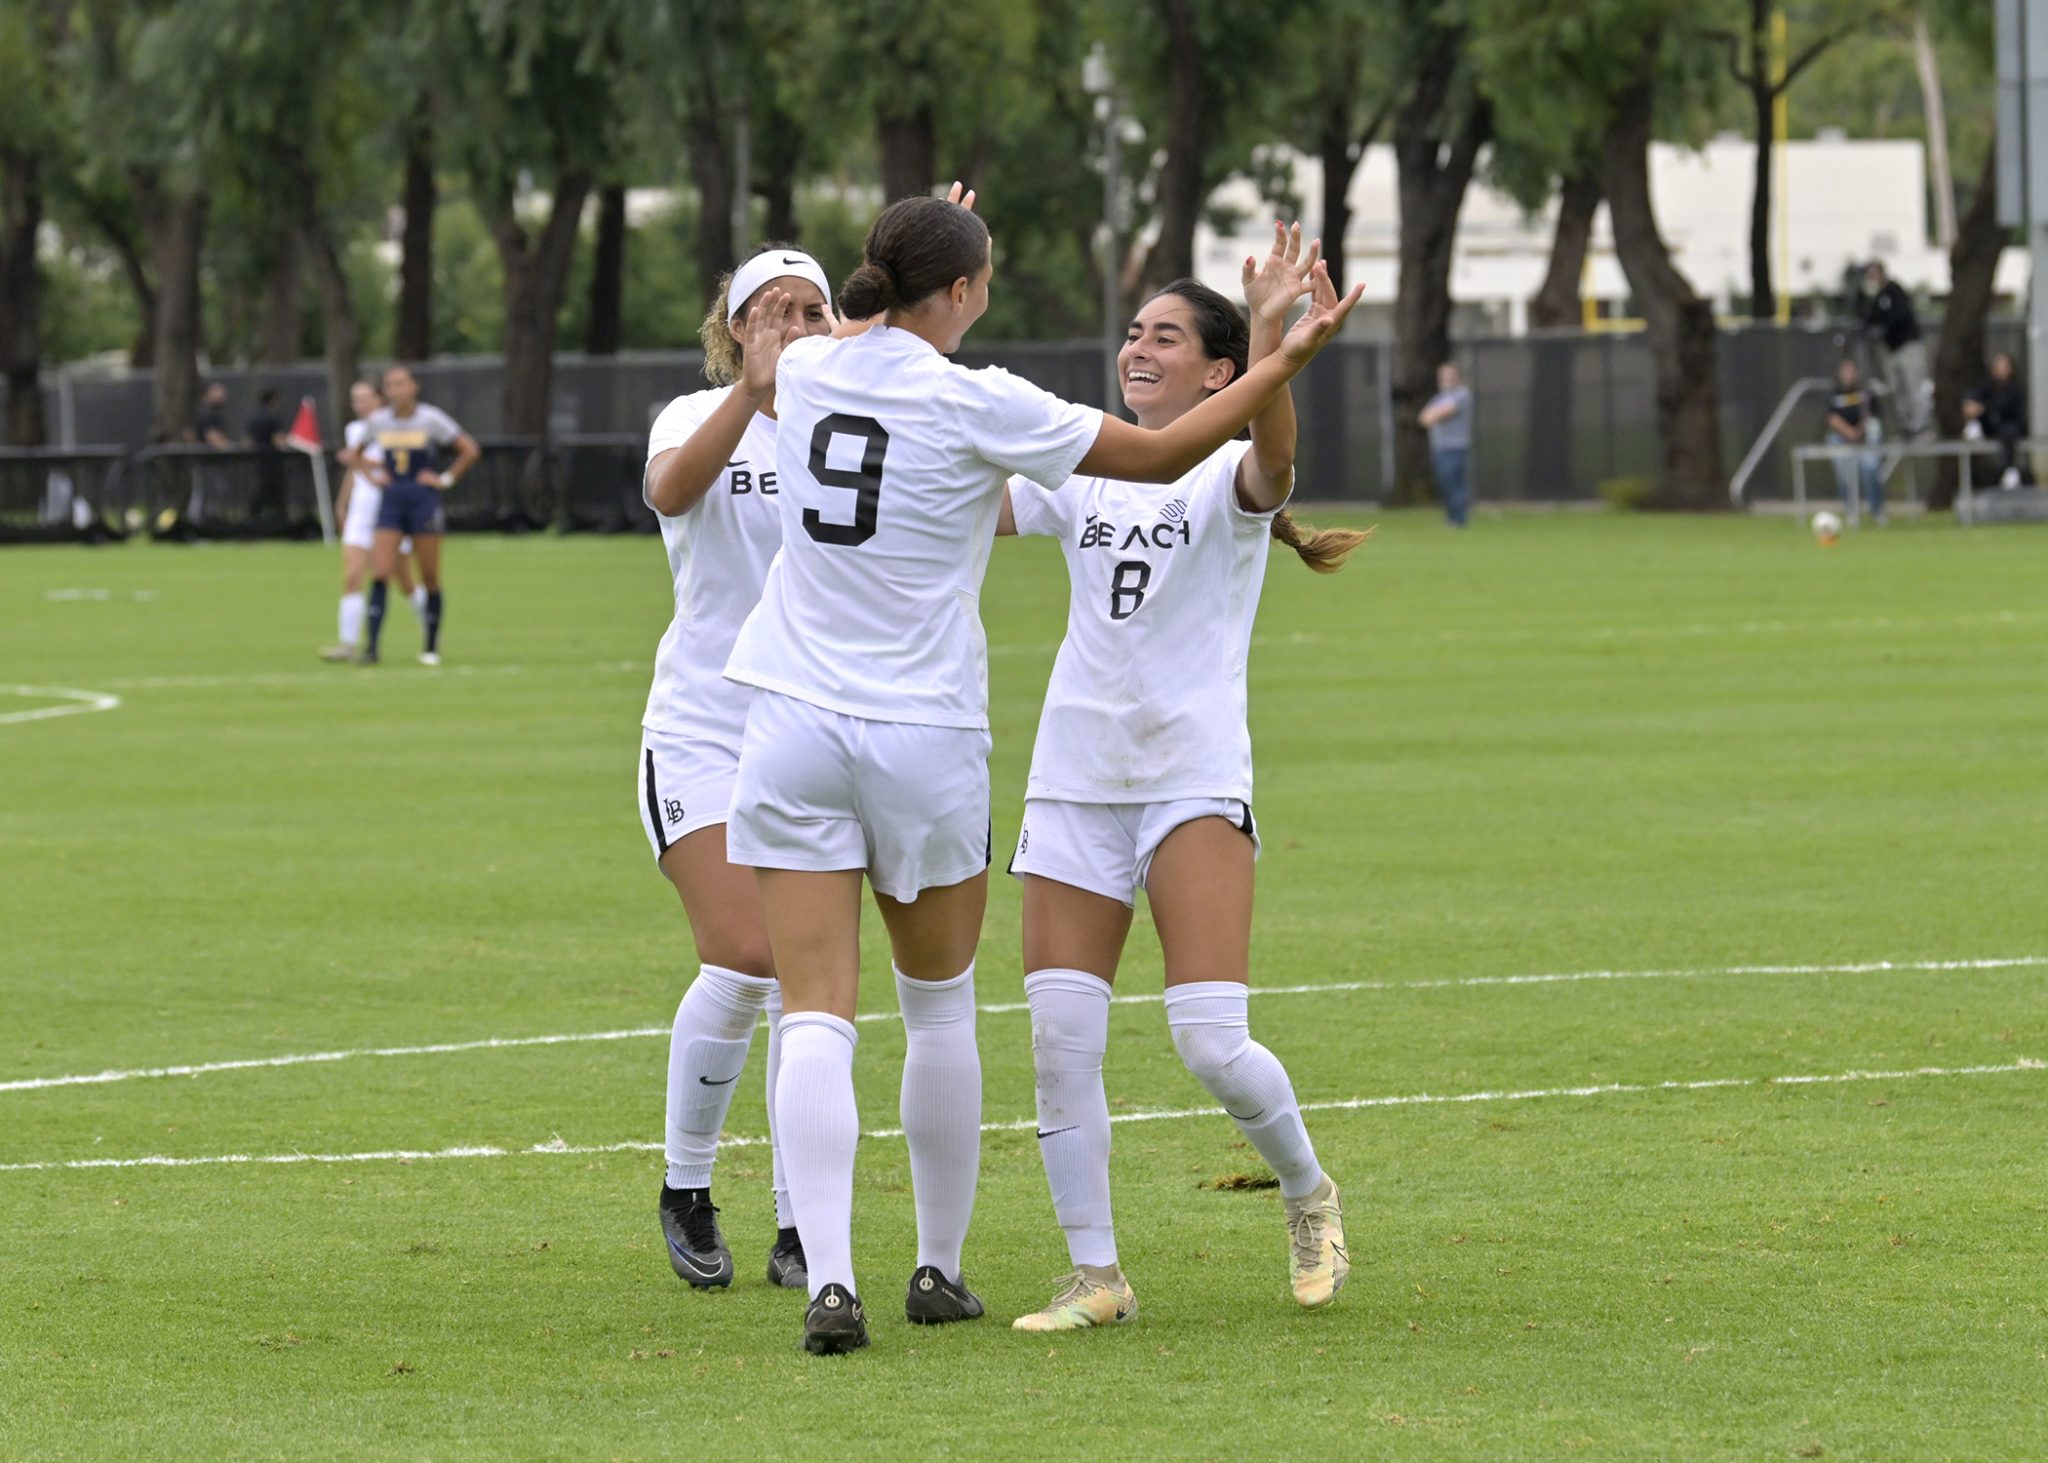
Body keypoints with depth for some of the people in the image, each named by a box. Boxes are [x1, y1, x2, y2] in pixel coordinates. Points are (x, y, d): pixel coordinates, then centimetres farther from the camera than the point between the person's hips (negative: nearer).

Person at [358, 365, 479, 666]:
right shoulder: (378, 421, 4)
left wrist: (446, 479, -7)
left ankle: (432, 648, 14)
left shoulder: (431, 419, -7)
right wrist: (375, 474, 8)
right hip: (391, 503, 3)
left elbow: (470, 449, -5)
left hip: (424, 502, -3)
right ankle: (372, 646, -13)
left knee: (430, 579, 3)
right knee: (380, 575, -10)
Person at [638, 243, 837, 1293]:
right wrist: (752, 391, -37)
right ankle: (685, 1192, 5)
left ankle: (798, 1233, 7)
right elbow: (671, 488, -23)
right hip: (703, 727, -2)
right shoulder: (700, 418, 0)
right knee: (742, 962, -16)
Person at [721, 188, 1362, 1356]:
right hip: (926, 736, -2)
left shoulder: (807, 371, 2)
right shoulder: (972, 404, -10)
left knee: (817, 1018, -3)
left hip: (795, 729, 2)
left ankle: (830, 1280, -17)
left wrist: (908, 269, 44)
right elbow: (1158, 455, -2)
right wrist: (1290, 359, 5)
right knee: (941, 1008, 17)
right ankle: (940, 1269, 25)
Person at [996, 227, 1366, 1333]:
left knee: (1211, 1043, -13)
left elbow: (1271, 460, -27)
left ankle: (1307, 1194, 16)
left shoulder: (1229, 474, -4)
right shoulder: (1081, 474, 12)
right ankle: (1094, 1275, 5)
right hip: (1073, 782, 5)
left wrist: (1271, 338, -44)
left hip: (1194, 780, -5)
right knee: (1059, 1042, -4)